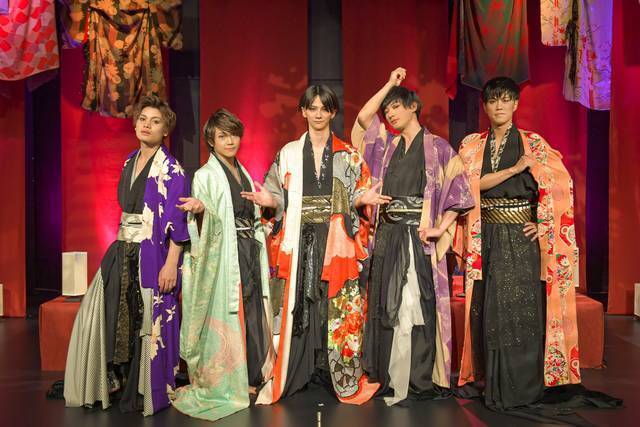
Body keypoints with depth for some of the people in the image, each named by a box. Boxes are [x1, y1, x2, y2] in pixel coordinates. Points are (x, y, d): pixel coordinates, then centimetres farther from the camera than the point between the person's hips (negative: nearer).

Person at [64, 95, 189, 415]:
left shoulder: (171, 169, -9)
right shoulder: (130, 161, 13)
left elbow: (177, 221, -14)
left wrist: (171, 263, -19)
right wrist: (122, 250, 16)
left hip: (152, 254, -7)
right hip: (122, 252, 8)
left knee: (148, 323, 1)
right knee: (104, 315, 11)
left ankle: (147, 391, 19)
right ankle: (112, 383, 30)